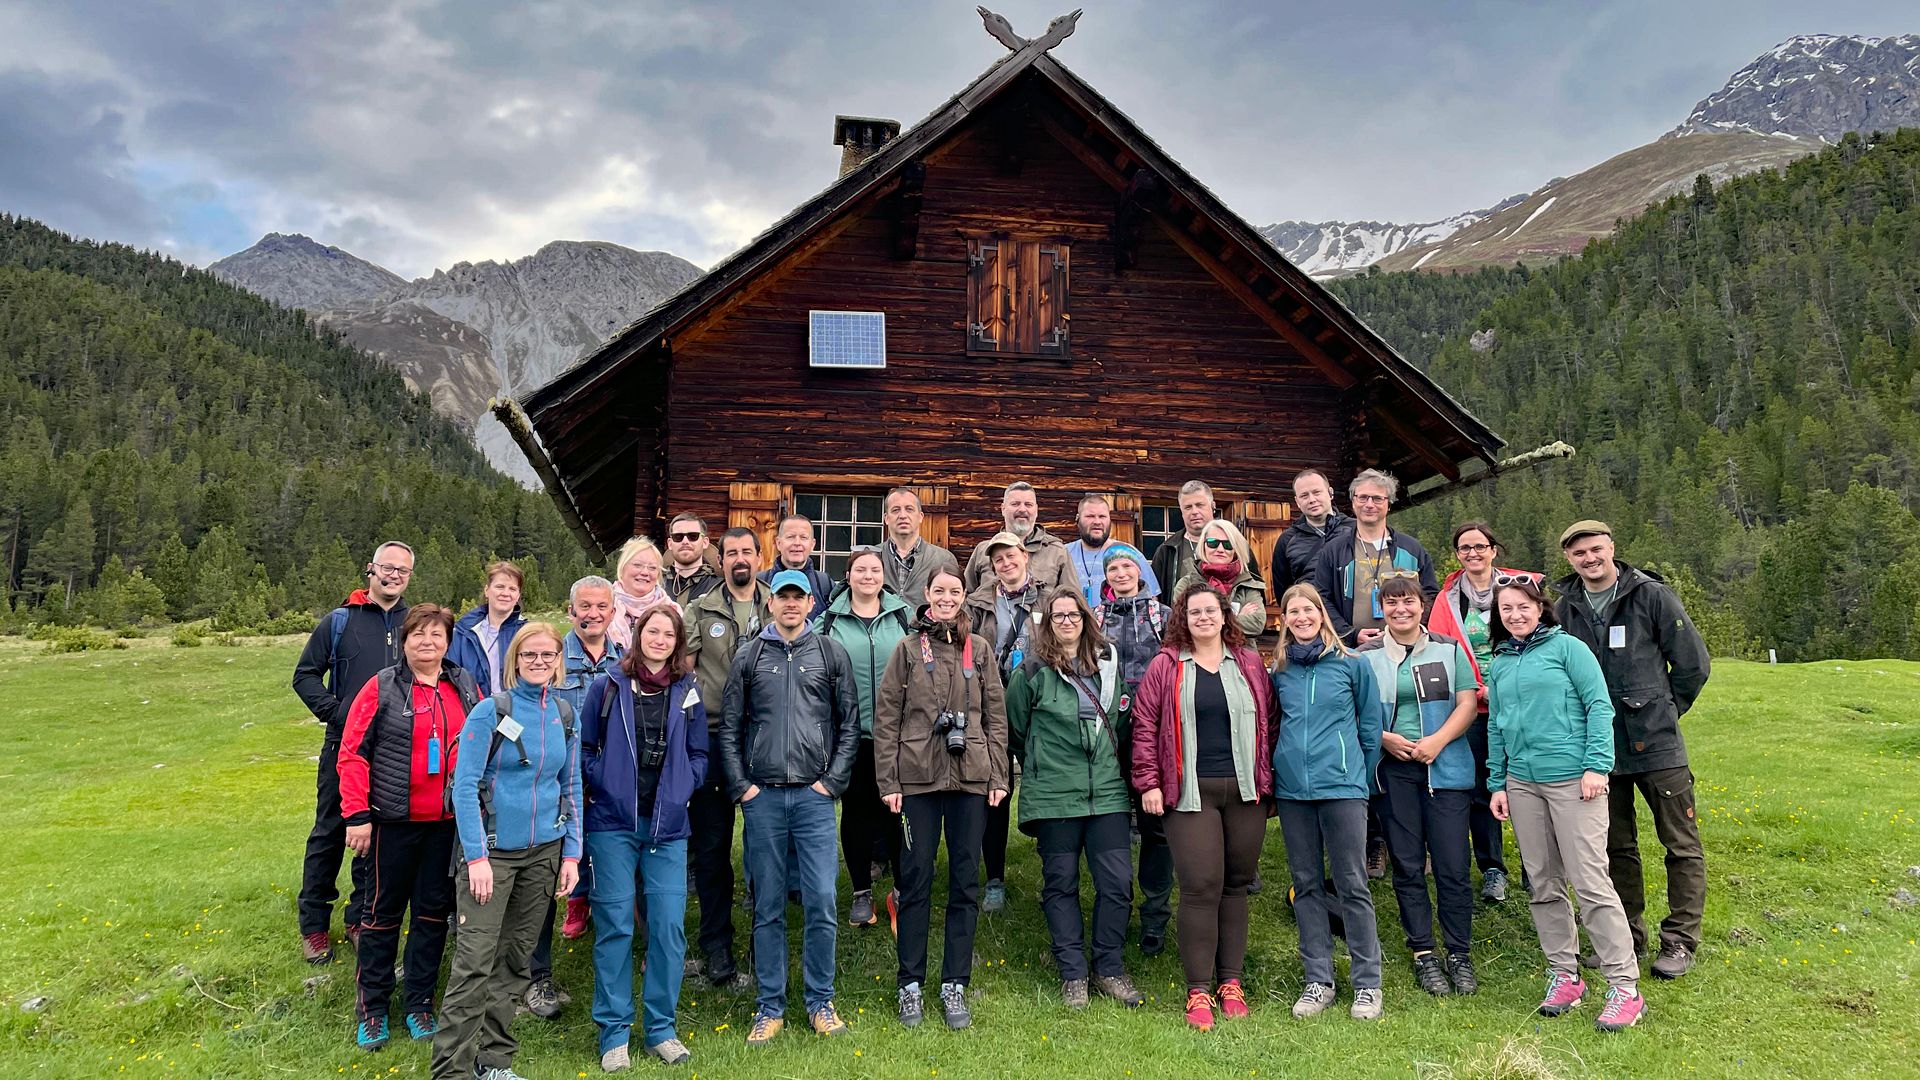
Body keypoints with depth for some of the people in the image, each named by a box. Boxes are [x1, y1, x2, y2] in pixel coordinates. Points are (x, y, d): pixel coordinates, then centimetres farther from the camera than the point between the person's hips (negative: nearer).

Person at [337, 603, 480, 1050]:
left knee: (434, 910, 11)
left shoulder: (466, 688, 5)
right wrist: (356, 816, -12)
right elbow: (352, 753, -7)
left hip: (449, 823, 3)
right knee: (385, 910, 7)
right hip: (394, 821, -3)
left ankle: (419, 1002, 25)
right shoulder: (381, 688, -6)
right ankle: (372, 1007, 21)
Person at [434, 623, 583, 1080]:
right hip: (492, 851, -4)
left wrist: (571, 853, 6)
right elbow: (464, 785, -12)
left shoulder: (565, 715, 5)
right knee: (475, 963, -7)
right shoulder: (491, 711, -9)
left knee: (514, 960, 12)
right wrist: (476, 856, -16)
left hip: (543, 853, 5)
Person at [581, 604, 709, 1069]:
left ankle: (661, 1028, 15)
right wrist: (604, 786, -6)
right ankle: (614, 1033, 14)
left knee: (668, 926, 0)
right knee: (614, 926, 2)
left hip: (668, 826, 2)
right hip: (613, 822, -1)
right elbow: (583, 748, 5)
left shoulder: (688, 691, 7)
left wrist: (680, 790, -2)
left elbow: (699, 756, 12)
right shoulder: (608, 686, 2)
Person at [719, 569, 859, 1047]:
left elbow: (850, 724, 6)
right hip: (763, 796, 1)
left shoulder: (832, 654, 7)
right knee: (768, 907, 7)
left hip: (814, 795, 0)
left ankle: (821, 1002, 15)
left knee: (821, 903, -1)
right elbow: (729, 727, 7)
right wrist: (742, 786, 0)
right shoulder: (749, 657, 7)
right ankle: (770, 1006, 18)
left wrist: (832, 780, -1)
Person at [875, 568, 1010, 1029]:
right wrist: (888, 780, -5)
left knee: (965, 882, 6)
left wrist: (999, 775, 2)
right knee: (915, 879, 4)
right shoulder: (907, 649, 3)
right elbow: (886, 718, 1)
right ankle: (910, 985, 16)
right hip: (918, 778, -2)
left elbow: (996, 715, 8)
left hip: (970, 777, 2)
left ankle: (954, 985, 17)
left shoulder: (979, 649, 9)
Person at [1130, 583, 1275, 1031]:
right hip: (1191, 793, -3)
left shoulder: (1250, 664, 10)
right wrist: (1149, 782, -4)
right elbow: (1145, 726, 2)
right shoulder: (1165, 667, 3)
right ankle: (1198, 991, 2)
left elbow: (1268, 721, 13)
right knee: (1200, 886, -7)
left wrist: (1266, 777, 8)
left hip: (1245, 791, 3)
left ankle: (1231, 981, 20)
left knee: (1236, 885, 8)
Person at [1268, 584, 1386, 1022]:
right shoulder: (1278, 671, 9)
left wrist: (1361, 775, 7)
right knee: (1307, 885, 9)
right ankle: (1318, 981, 18)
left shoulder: (1353, 664, 1)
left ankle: (1368, 984, 10)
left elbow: (1371, 724, 6)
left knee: (1352, 885, 0)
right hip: (1292, 790, 3)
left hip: (1342, 788, -3)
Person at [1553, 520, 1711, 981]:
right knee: (1616, 847, 13)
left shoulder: (1652, 596, -6)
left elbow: (1694, 664, -2)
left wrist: (1663, 711, 4)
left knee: (1681, 844, 3)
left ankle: (1680, 940, 14)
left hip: (1656, 744, -3)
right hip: (1598, 748, 4)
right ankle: (1627, 936, 25)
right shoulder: (1564, 609, 4)